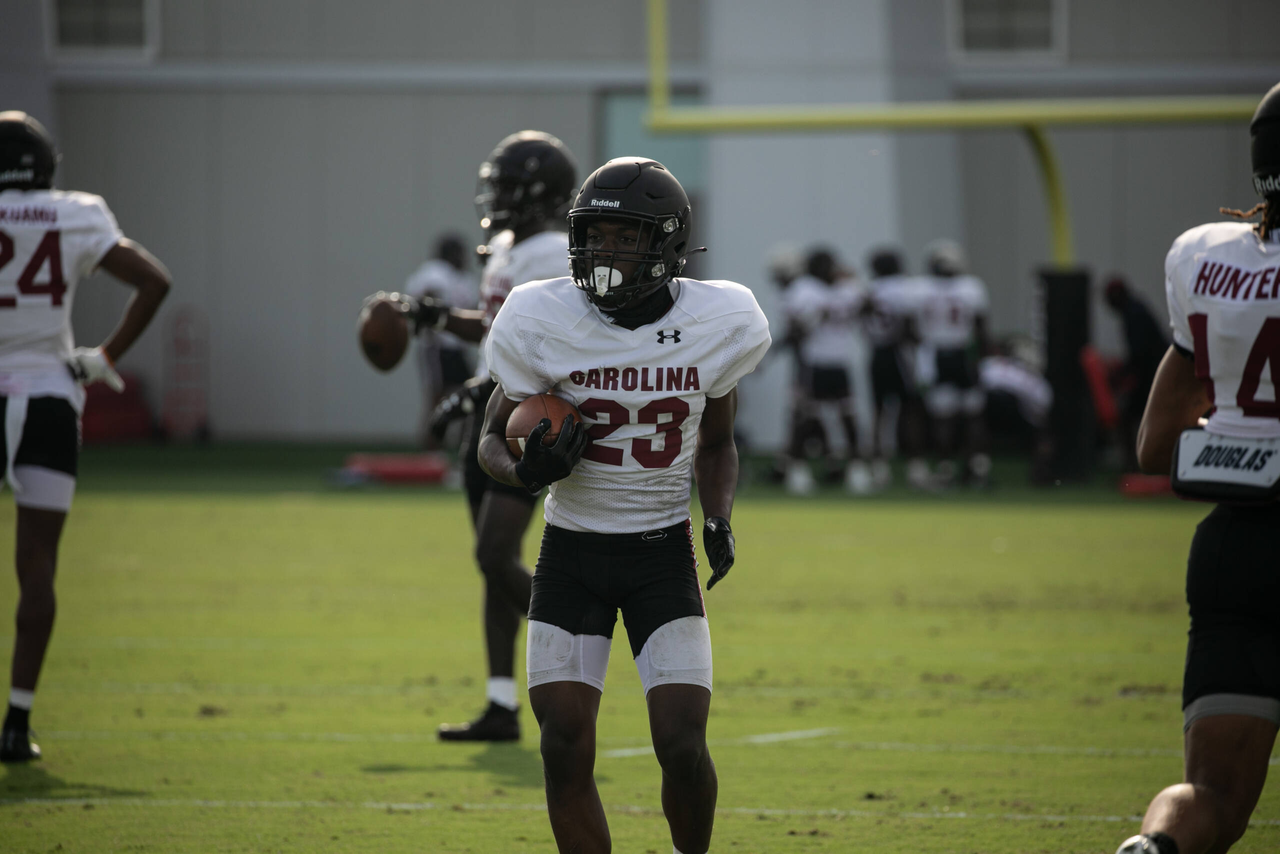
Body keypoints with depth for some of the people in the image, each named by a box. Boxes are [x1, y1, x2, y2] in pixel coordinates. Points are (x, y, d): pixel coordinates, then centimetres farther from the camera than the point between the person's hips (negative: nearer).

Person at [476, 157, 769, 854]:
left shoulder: (714, 325, -7)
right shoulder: (545, 323, -10)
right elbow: (493, 438, 2)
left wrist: (719, 521, -6)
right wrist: (527, 470, -21)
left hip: (664, 554, 0)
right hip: (571, 553, 0)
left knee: (683, 746, -11)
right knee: (566, 750, -7)